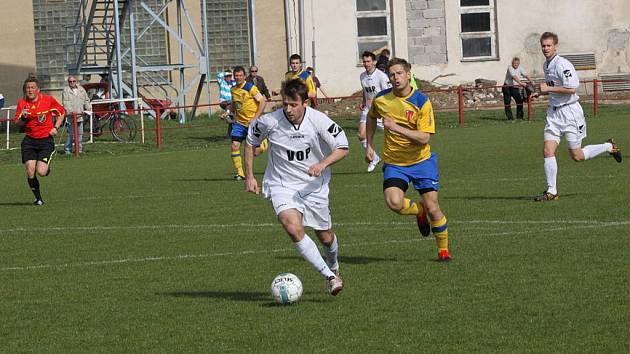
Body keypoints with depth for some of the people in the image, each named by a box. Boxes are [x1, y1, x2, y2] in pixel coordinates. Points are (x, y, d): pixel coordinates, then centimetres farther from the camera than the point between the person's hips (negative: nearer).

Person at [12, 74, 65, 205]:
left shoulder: (48, 100, -4)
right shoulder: (22, 102, 0)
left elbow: (61, 112, 11)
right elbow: (16, 122, -2)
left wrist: (56, 128, -1)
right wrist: (22, 118, -25)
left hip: (46, 140, -2)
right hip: (29, 141, 2)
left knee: (41, 172, -15)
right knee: (30, 172, -9)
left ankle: (47, 169, 24)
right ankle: (38, 198, 12)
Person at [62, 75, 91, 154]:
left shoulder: (81, 90, 14)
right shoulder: (66, 90, -2)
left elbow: (86, 100, 20)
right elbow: (66, 103, -11)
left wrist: (88, 108, 3)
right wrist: (70, 111, -23)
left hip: (80, 115, 5)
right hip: (70, 116, -5)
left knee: (80, 133, 8)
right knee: (70, 134, -7)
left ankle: (80, 149, 16)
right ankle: (68, 150, -2)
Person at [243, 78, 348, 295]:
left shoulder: (318, 121, -16)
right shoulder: (270, 122, -15)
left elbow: (342, 147, -8)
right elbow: (251, 142, 5)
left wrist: (323, 164, -26)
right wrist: (249, 176, 4)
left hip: (314, 186, 1)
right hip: (282, 185, -1)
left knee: (325, 237, 13)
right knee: (293, 228, -27)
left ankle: (334, 267, 48)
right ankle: (329, 276, -18)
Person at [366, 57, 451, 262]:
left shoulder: (422, 102, -15)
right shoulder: (381, 99, -5)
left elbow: (424, 138, -22)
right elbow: (371, 117, 20)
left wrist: (396, 128, -31)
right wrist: (369, 144, 15)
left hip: (421, 161, -2)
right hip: (394, 163, 2)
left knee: (432, 208, -3)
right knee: (394, 202, -23)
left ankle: (443, 250, 21)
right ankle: (419, 212, 12)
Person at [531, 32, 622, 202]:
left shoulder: (563, 65, -17)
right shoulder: (546, 65, 11)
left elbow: (571, 88, -24)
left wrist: (549, 88, -19)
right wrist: (540, 93, 10)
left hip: (569, 110, -7)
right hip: (554, 112, 7)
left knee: (577, 156, 3)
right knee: (548, 151, -6)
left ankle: (609, 147, 25)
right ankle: (551, 191, -1)